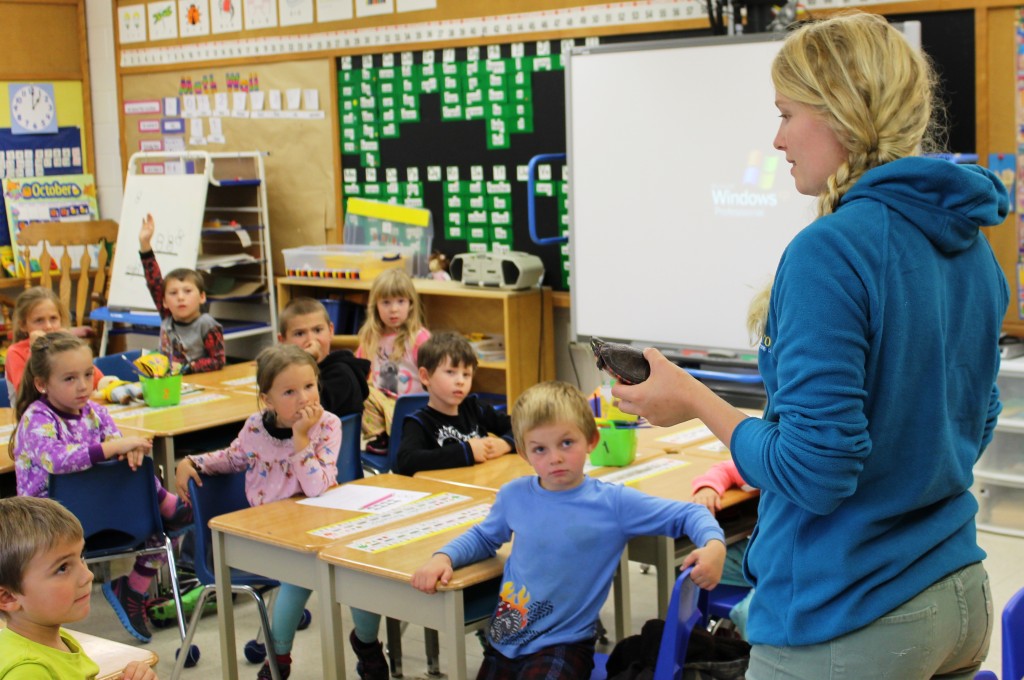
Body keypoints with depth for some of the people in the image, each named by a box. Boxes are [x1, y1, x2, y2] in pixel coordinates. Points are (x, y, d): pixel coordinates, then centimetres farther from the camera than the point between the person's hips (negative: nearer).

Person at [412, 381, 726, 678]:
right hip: (502, 643, 4)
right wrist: (443, 557, 4)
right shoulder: (514, 495, 0)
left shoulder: (614, 503, -10)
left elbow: (688, 514, -6)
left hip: (563, 646, -4)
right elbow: (484, 536, 20)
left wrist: (713, 544, -26)